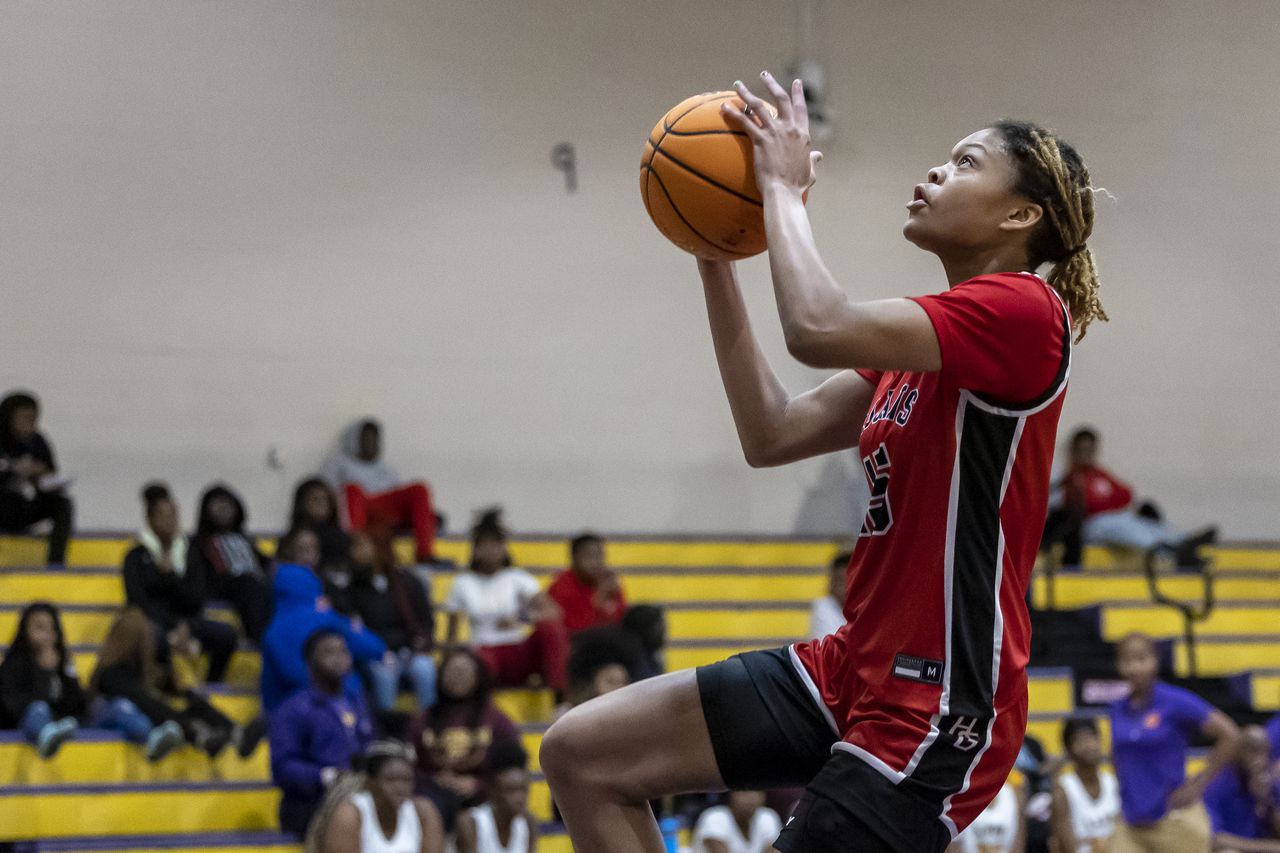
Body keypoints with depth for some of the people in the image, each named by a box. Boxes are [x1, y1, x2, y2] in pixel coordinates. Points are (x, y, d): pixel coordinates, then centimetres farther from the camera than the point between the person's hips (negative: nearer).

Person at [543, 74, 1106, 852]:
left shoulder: (1023, 313, -14)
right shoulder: (925, 344, 16)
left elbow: (818, 328, -26)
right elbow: (772, 433, 14)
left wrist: (784, 186, -10)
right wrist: (716, 264, 12)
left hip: (936, 707, -10)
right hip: (855, 666, 10)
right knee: (583, 754, 4)